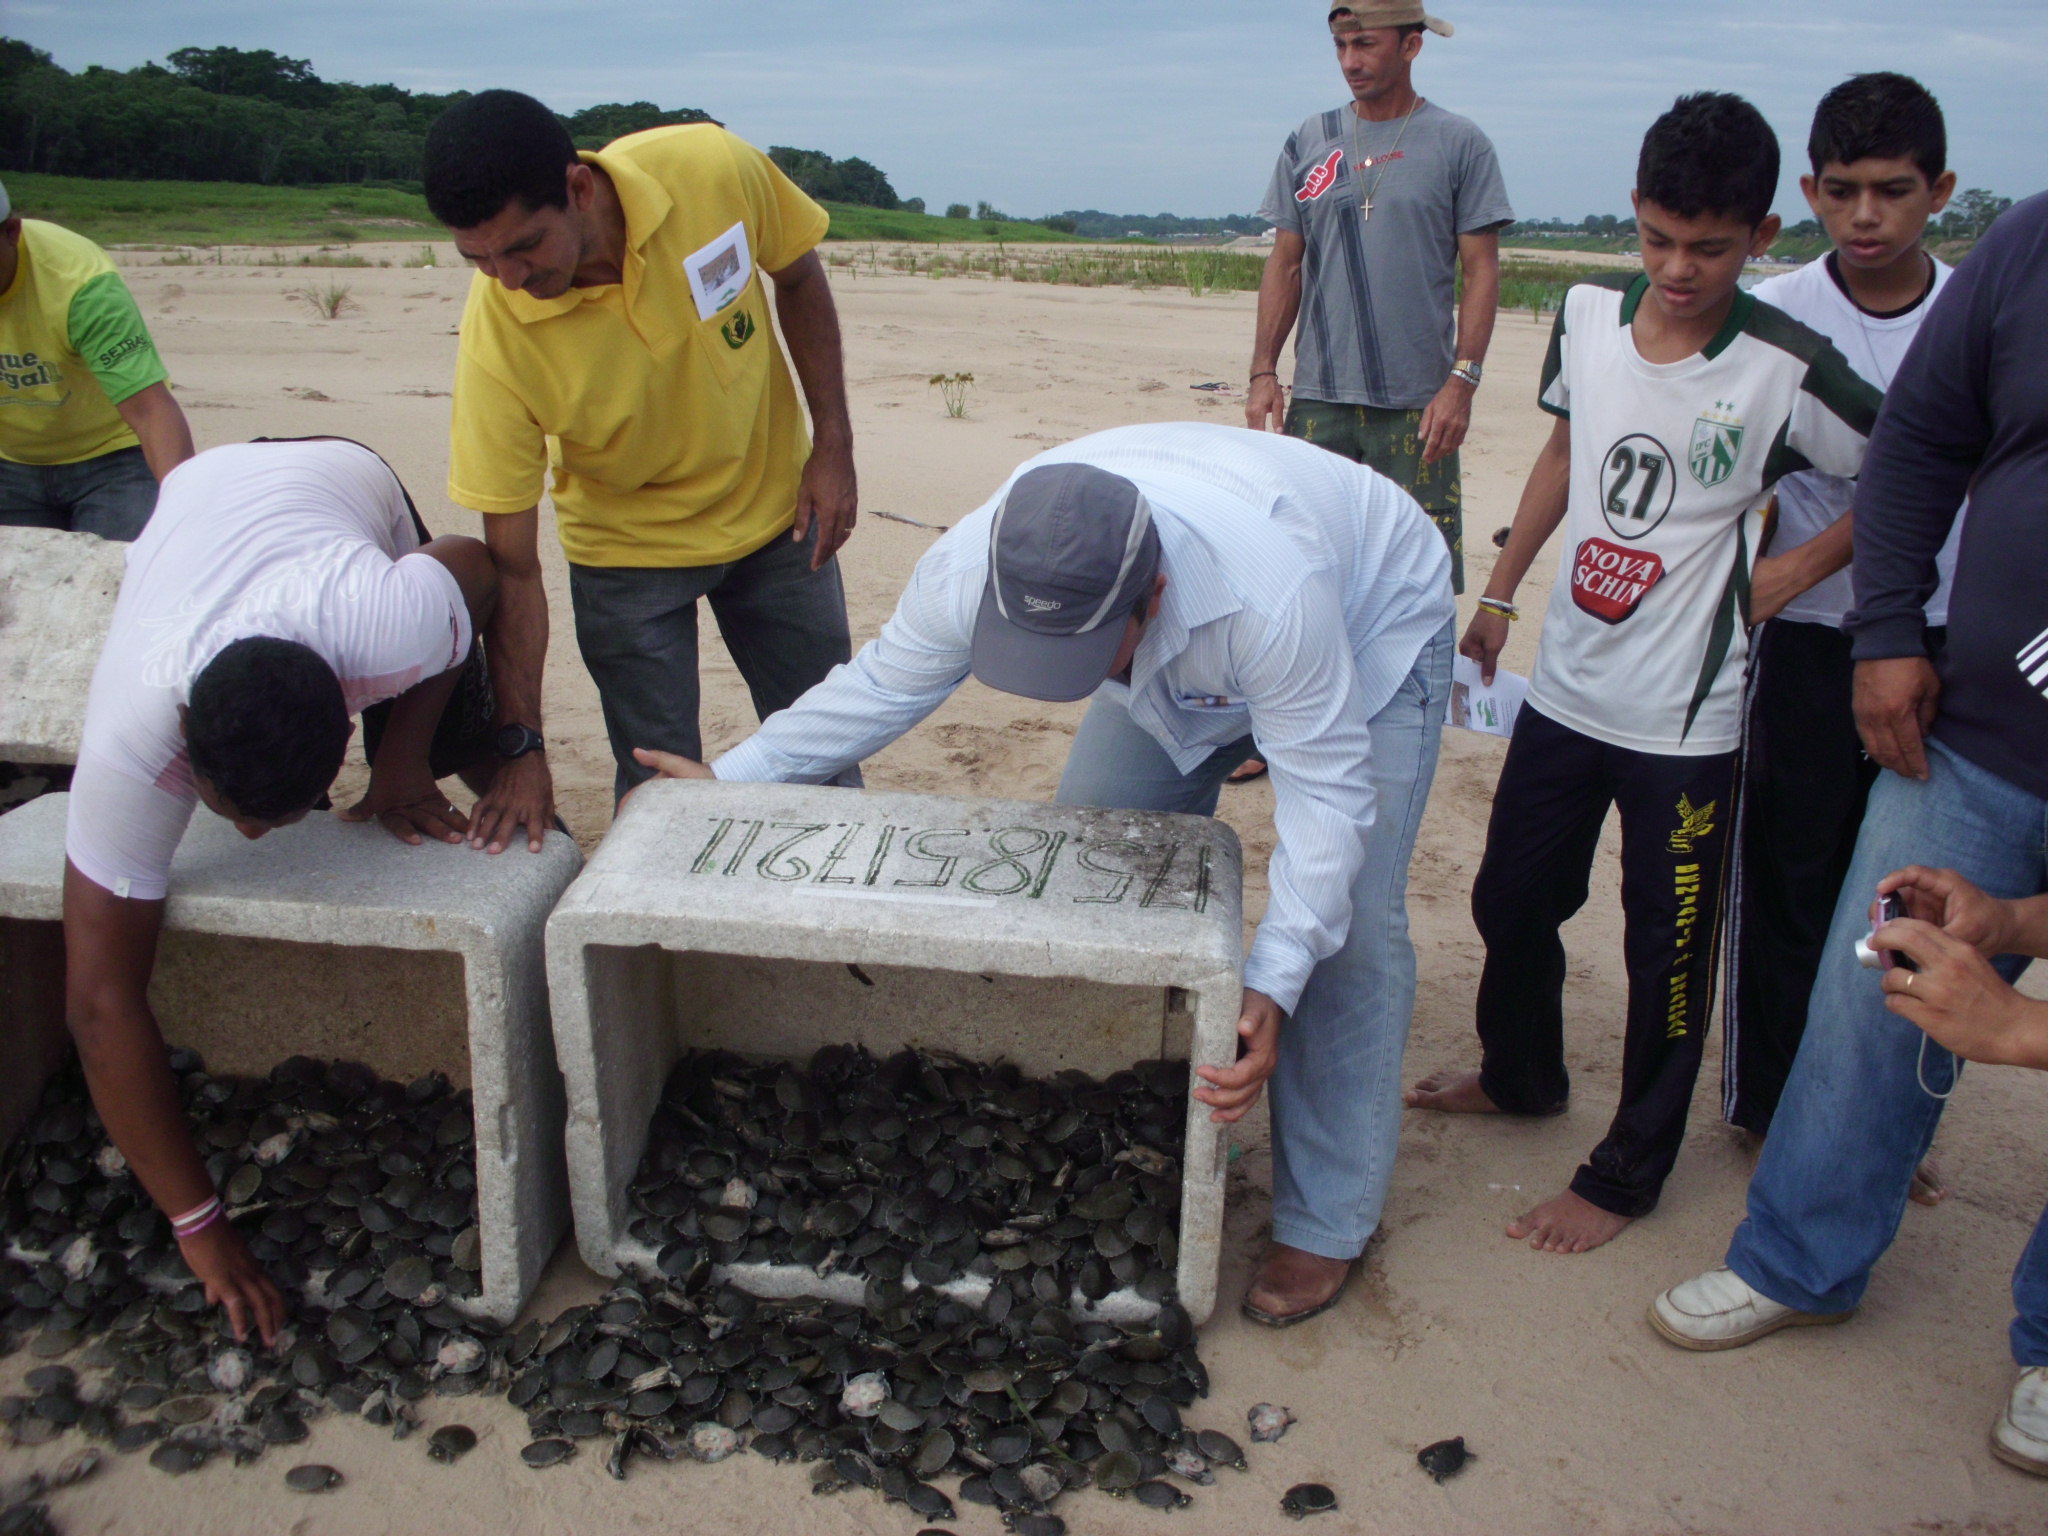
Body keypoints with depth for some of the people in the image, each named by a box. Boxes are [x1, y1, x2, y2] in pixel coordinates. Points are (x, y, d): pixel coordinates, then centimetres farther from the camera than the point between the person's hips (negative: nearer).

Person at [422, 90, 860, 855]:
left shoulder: (715, 170, -27)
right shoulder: (496, 340, -28)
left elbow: (799, 281, -4)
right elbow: (513, 568, -21)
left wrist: (833, 445, -8)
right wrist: (522, 748, -20)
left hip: (776, 508, 2)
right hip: (628, 550, -2)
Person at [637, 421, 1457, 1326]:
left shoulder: (1270, 595, -47)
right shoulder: (968, 573, -32)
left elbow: (1326, 788, -37)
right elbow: (880, 686, -13)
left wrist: (1273, 986, -45)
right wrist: (730, 780, -12)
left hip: (1374, 625, -5)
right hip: (1177, 659, 5)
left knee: (1344, 924, -13)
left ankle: (1325, 1227, 1)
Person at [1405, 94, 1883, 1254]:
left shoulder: (1784, 372, -17)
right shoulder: (1589, 314, -2)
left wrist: (1800, 569, -8)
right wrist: (1499, 593, 17)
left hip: (1686, 720, -5)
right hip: (1565, 687, 5)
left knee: (1669, 950, 6)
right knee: (1512, 898, 18)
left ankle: (1629, 1173, 25)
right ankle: (1522, 1075, 45)